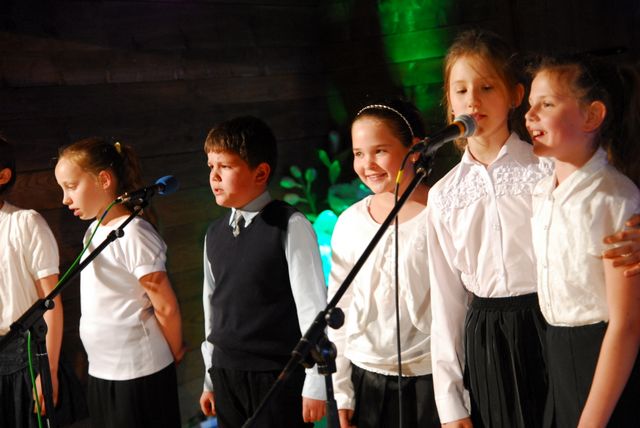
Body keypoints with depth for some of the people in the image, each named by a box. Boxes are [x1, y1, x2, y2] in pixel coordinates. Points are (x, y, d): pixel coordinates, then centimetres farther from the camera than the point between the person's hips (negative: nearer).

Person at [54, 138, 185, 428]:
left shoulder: (132, 235, -18)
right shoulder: (95, 230, 8)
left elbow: (166, 307, -17)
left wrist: (175, 353, -3)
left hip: (138, 376, -8)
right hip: (100, 372, 8)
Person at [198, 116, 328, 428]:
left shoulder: (289, 226, -10)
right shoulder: (214, 234, 8)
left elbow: (311, 306, -10)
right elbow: (212, 307, 13)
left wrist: (314, 384, -9)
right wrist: (211, 379, 16)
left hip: (280, 377, -5)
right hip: (227, 376, 5)